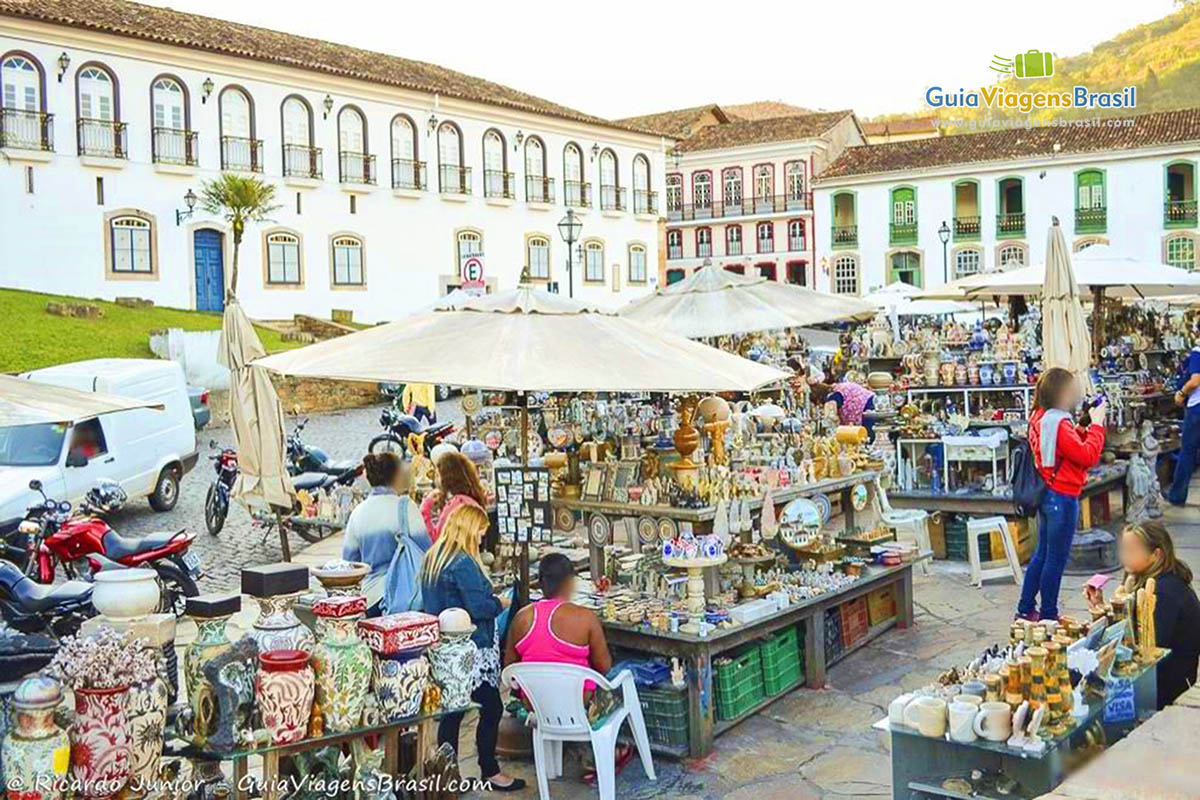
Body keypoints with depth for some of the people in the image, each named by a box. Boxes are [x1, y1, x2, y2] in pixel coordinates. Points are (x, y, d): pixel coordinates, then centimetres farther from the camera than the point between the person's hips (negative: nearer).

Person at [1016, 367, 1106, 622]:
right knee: (1056, 559, 2)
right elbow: (1088, 457, -24)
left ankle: (1025, 609, 24)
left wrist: (1083, 429, 2)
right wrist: (1097, 424, -17)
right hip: (1062, 498, -10)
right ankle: (1048, 615, 12)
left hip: (1048, 495, 10)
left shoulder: (1041, 417, 7)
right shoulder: (1058, 423, -22)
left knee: (1042, 554, 18)